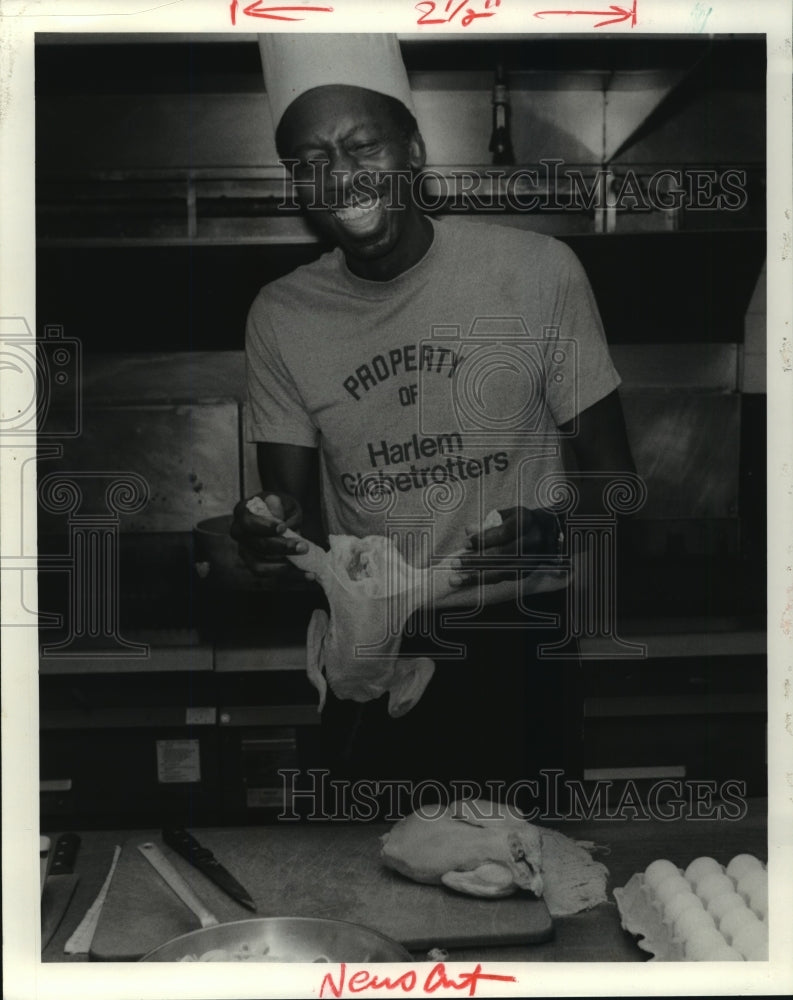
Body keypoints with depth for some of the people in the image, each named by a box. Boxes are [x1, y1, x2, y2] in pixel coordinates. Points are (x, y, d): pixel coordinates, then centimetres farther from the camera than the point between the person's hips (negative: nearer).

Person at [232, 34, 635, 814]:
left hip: (519, 649, -2)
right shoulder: (278, 317, -2)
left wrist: (558, 537, -24)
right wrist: (269, 538, -19)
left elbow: (606, 467, -3)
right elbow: (292, 503, 4)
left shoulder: (538, 273, -11)